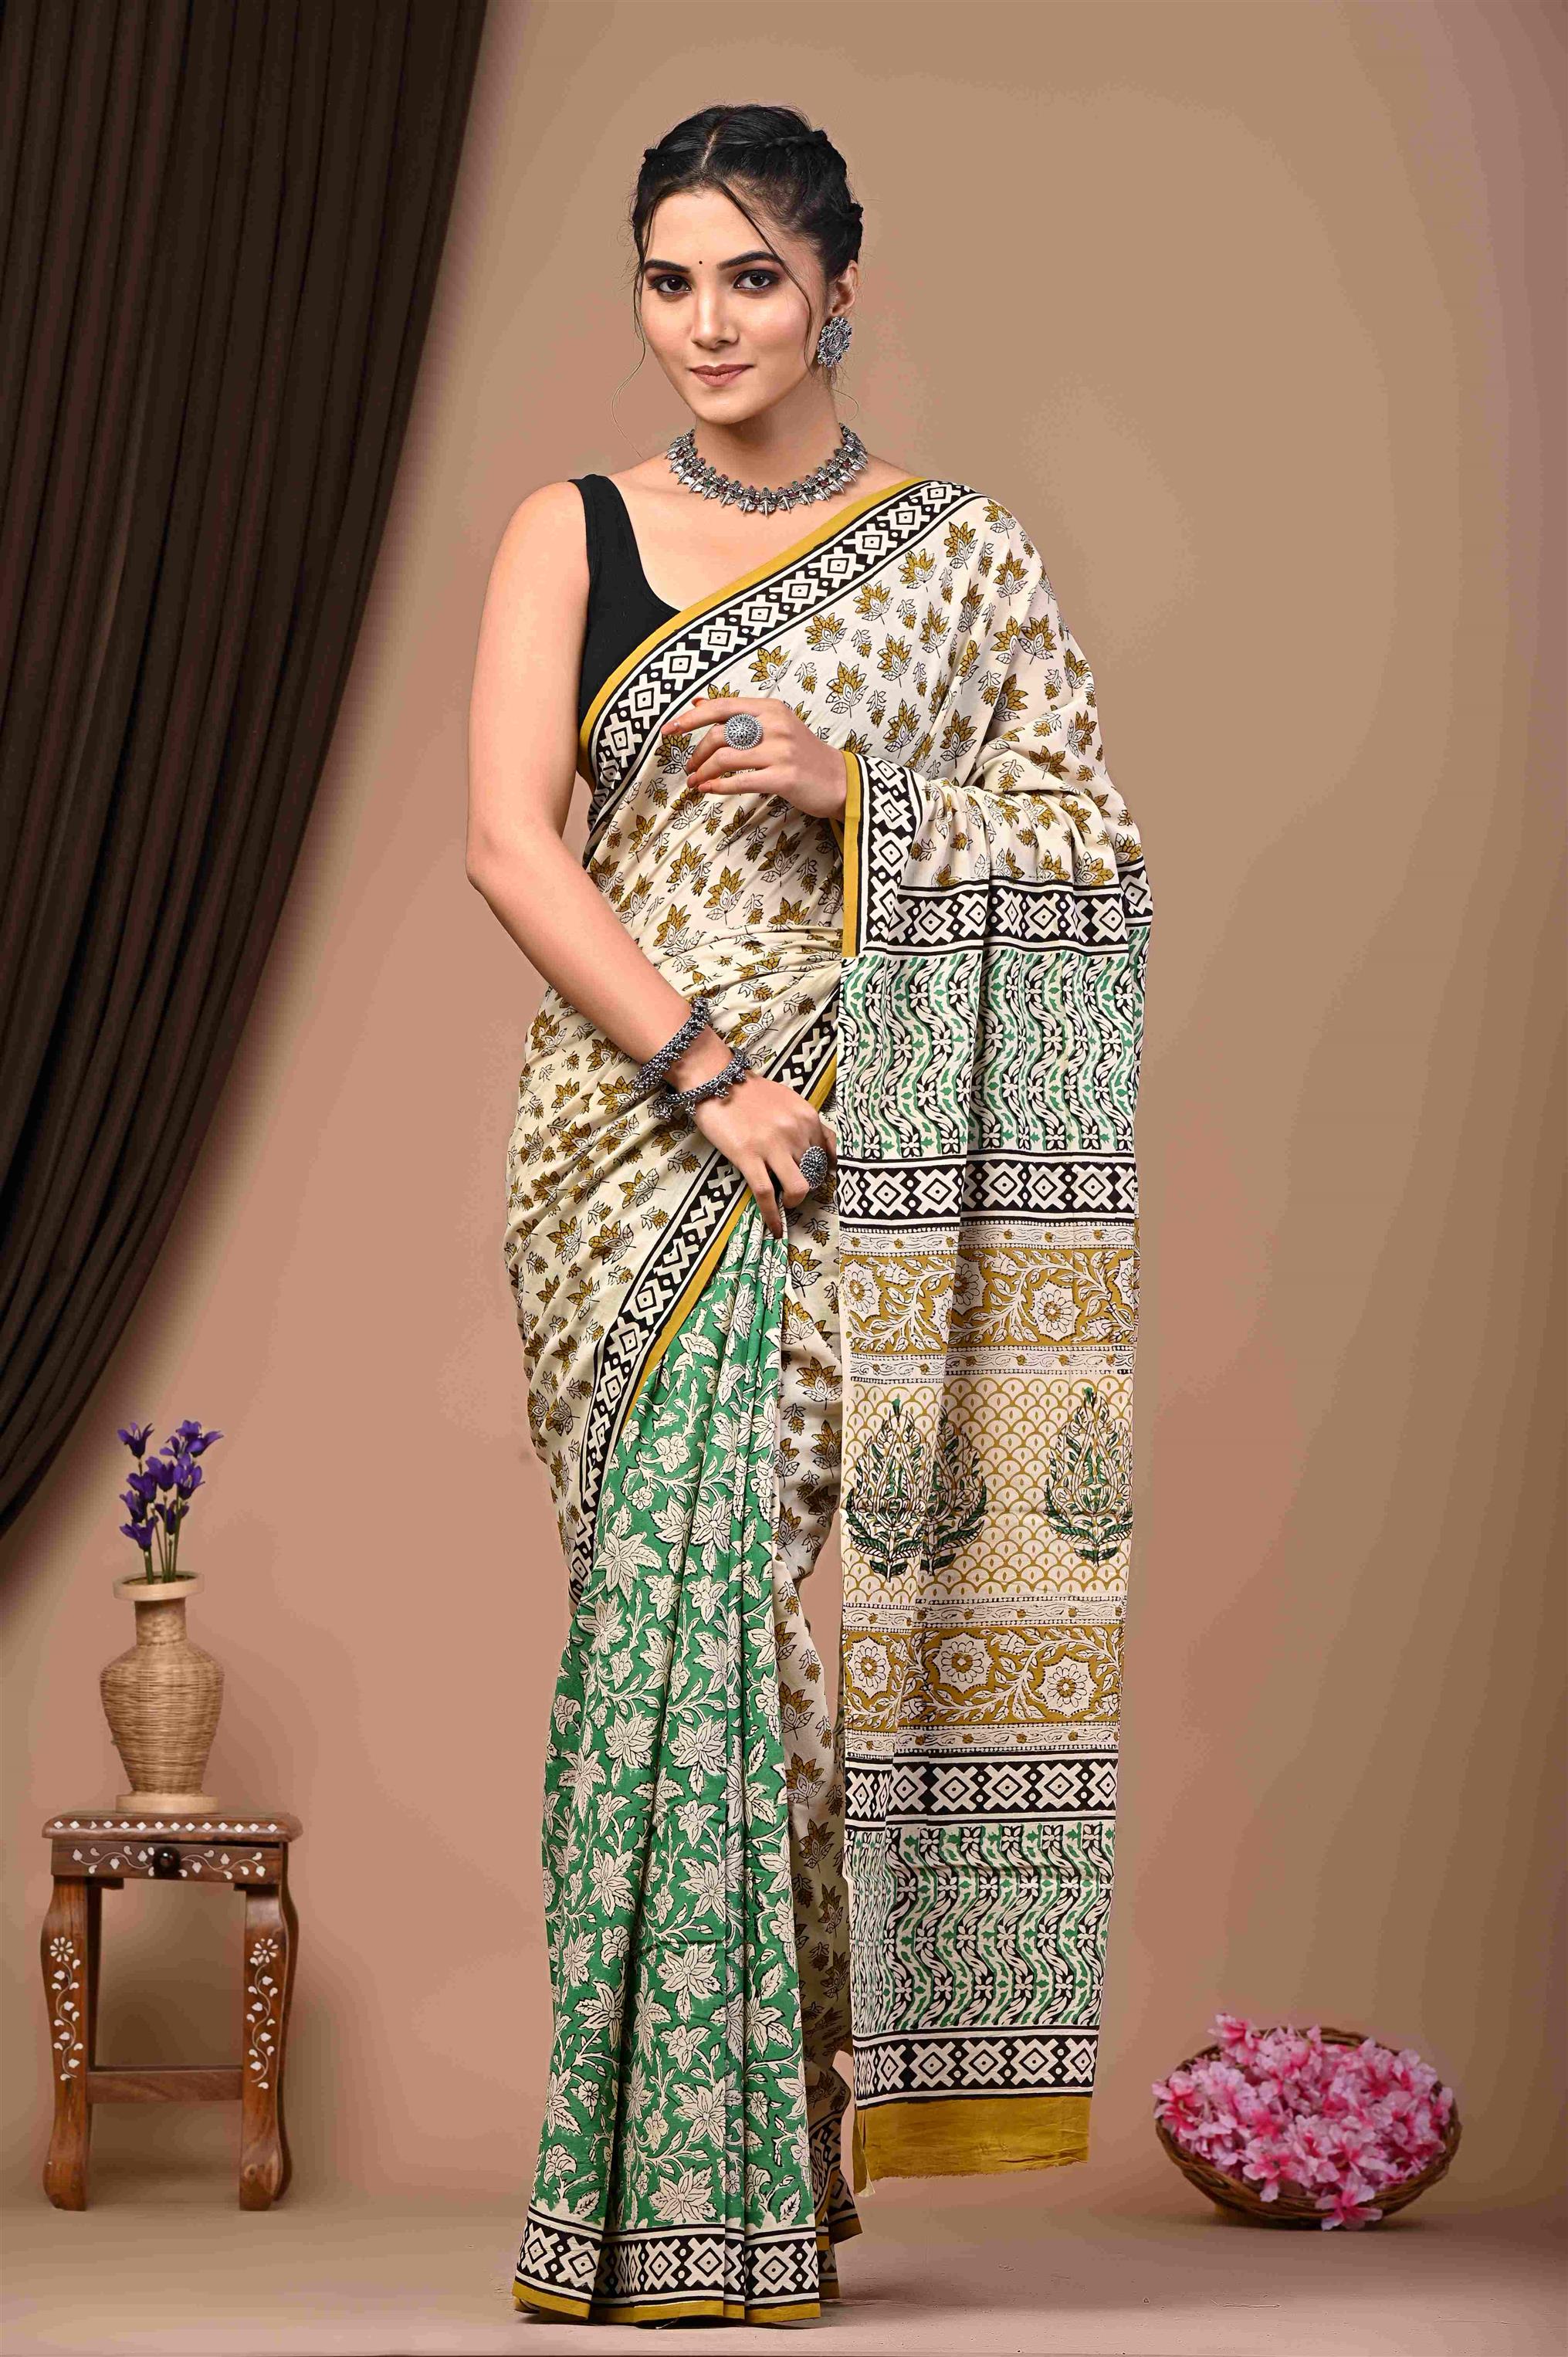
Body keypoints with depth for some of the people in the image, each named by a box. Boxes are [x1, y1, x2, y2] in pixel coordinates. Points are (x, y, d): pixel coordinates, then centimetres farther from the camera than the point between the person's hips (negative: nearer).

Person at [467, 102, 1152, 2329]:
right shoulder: (572, 536, 9)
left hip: (880, 1153, 0)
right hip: (641, 1137, 0)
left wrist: (854, 787, -9)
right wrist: (706, 1070, -13)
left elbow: (1095, 844, 6)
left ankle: (781, 2148, 5)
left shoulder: (961, 551, 10)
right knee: (678, 1593, -7)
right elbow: (511, 841, -3)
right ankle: (673, 2178, -1)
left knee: (830, 1589, -6)